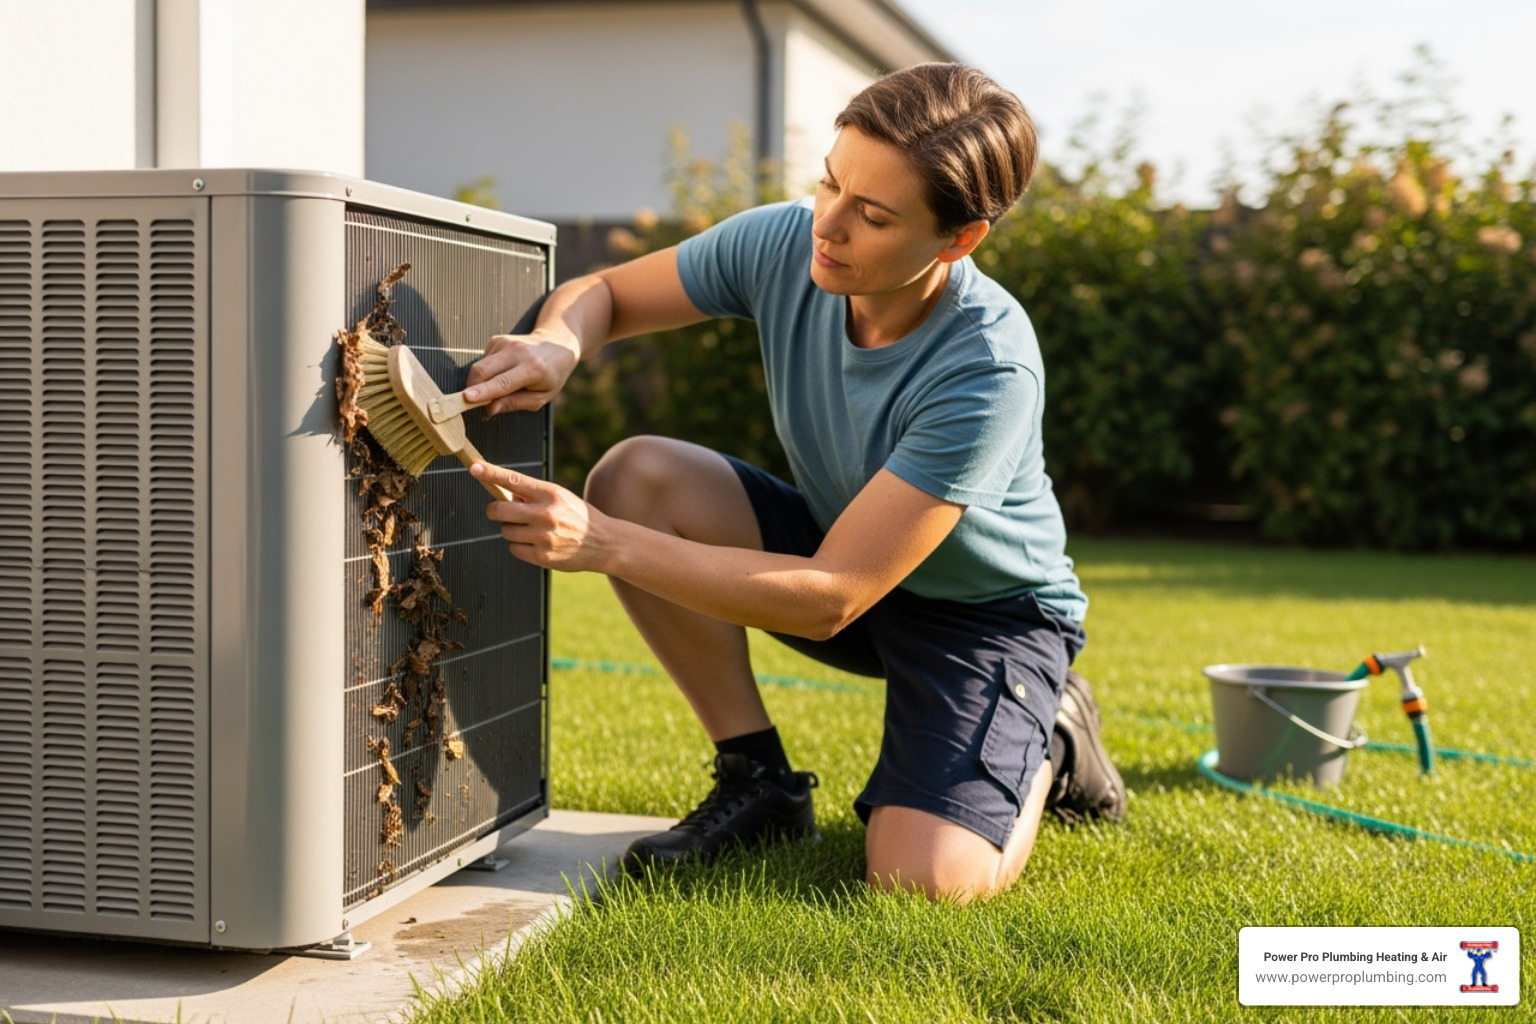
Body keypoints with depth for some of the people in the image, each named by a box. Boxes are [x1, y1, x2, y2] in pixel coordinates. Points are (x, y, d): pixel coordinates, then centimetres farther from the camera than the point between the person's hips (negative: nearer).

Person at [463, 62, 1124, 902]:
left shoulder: (988, 369, -35)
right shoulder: (783, 244, -19)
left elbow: (828, 597, -34)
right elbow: (600, 293, -3)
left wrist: (604, 545, -40)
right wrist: (557, 343, -29)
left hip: (988, 609, -5)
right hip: (838, 545, 5)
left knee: (926, 881, -27)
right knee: (636, 475, -20)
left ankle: (1043, 741, 10)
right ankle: (758, 782, -3)